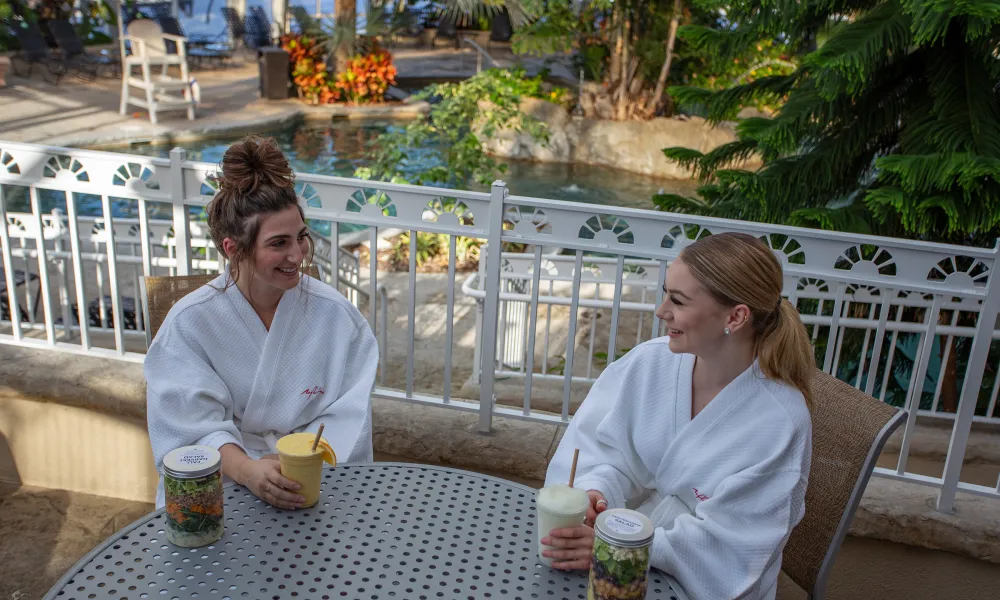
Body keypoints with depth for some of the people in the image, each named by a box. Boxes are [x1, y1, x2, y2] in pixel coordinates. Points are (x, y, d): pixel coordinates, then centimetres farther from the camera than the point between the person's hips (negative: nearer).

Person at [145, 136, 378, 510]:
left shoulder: (334, 314, -3)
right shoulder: (189, 322, -5)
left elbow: (345, 418, -5)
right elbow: (197, 427, -11)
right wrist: (247, 470, -30)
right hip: (220, 487, 0)